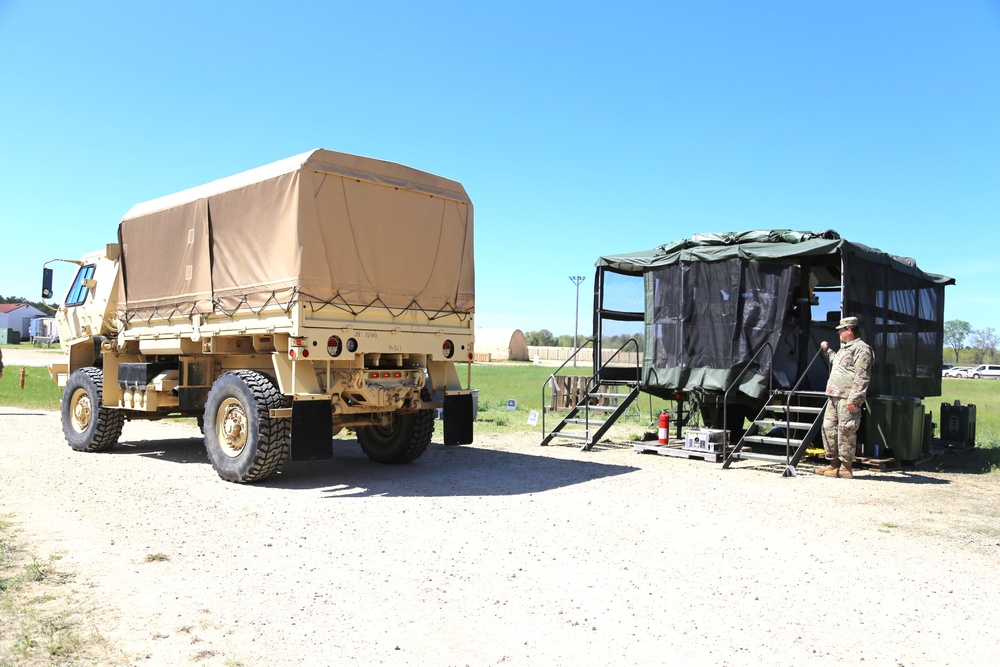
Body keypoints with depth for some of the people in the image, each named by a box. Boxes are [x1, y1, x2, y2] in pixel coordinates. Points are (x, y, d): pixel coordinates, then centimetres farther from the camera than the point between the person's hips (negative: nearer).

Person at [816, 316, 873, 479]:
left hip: (847, 399, -10)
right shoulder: (844, 348, 23)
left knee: (845, 431, -7)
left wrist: (853, 398, -23)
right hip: (834, 396, 10)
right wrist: (827, 350, 44)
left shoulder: (861, 348, -9)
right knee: (829, 428, 11)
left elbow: (862, 377, -17)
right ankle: (834, 464, 19)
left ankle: (846, 467, -2)